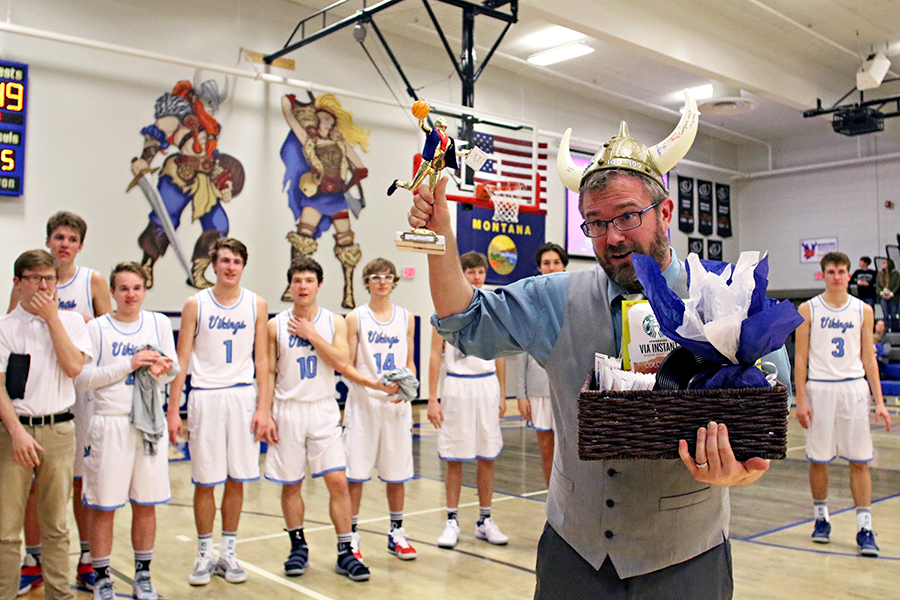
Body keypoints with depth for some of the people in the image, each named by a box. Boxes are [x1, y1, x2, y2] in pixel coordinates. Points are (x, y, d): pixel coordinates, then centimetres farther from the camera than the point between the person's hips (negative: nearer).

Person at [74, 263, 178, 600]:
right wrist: (127, 365, -15)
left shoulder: (159, 323, 8)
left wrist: (161, 367, -12)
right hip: (110, 423, -3)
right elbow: (81, 379, -7)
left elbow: (173, 370, 11)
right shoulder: (96, 328, -1)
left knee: (146, 504, 9)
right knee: (103, 506, 2)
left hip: (150, 423, 3)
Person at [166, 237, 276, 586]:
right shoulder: (196, 305, 1)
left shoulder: (256, 305, 5)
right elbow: (182, 359, 1)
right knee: (205, 481, 3)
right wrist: (173, 410, -5)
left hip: (243, 396, 1)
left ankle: (229, 552, 20)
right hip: (205, 396, -1)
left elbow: (261, 360, 5)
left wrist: (264, 409, -2)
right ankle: (205, 554, 18)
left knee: (237, 479, 6)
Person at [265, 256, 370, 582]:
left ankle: (345, 552, 5)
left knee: (338, 481, -6)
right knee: (291, 485, 8)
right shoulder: (275, 325, 1)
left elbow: (340, 361, -11)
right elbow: (268, 372, 3)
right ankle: (298, 547, 26)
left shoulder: (334, 322, 2)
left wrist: (311, 334, -12)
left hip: (323, 410, 0)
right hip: (288, 411, 0)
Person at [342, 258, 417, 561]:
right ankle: (351, 535, 14)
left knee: (397, 472, 9)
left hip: (397, 404, 3)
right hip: (363, 402, -2)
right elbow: (346, 366, -3)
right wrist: (374, 384, -18)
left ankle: (396, 532, 23)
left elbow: (410, 362, 13)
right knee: (355, 471, 0)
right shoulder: (355, 318, -1)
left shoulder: (406, 317, 8)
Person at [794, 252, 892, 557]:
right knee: (818, 459, 6)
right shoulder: (808, 309, 0)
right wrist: (801, 399, -7)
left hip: (854, 388, 1)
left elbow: (868, 359, 8)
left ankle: (864, 527, 6)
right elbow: (800, 358, 0)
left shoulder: (863, 310, 6)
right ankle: (821, 517, 22)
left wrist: (879, 401, 3)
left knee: (860, 461, 0)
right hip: (819, 388, -1)